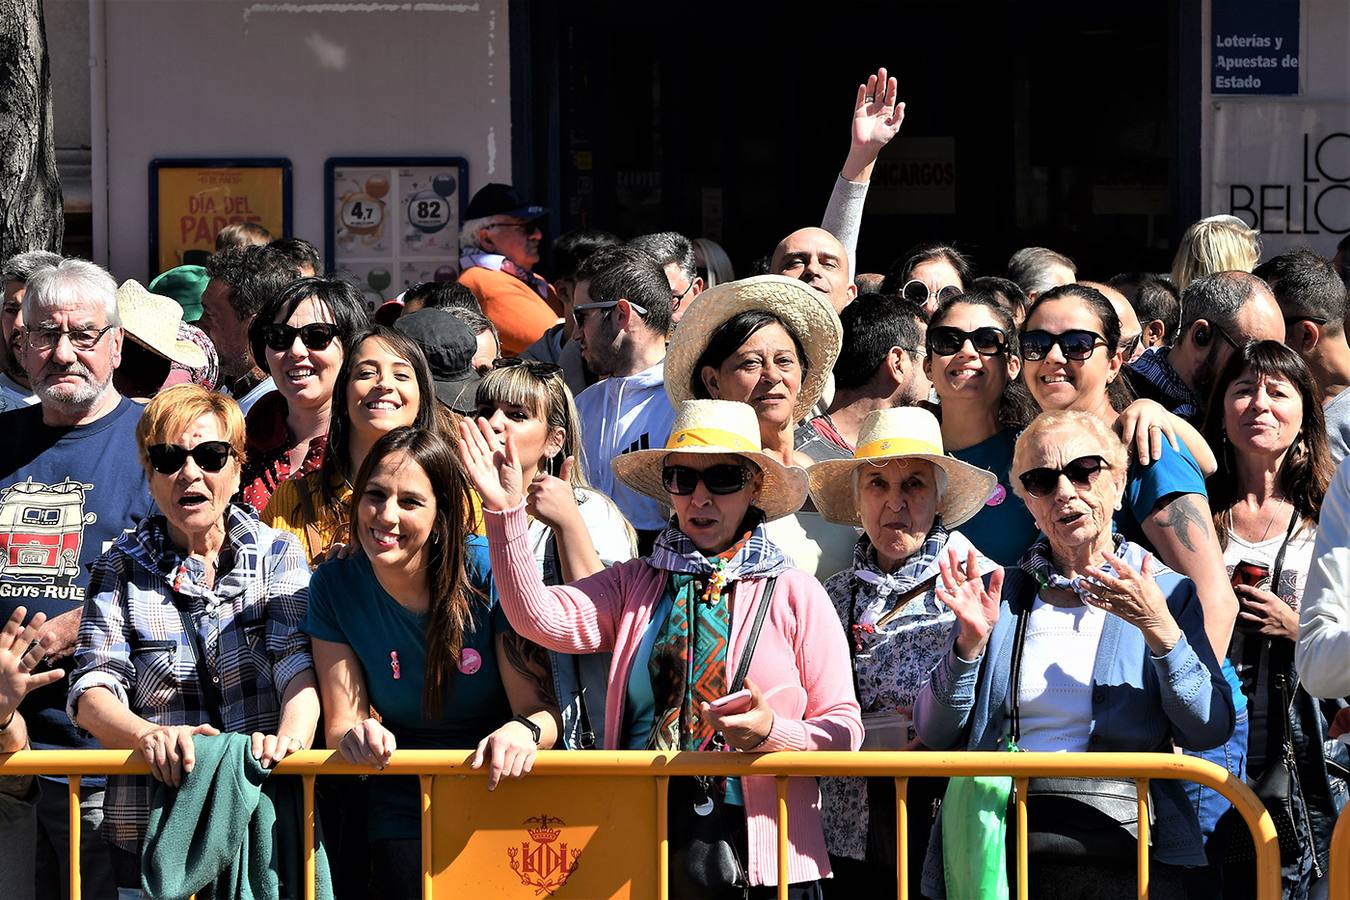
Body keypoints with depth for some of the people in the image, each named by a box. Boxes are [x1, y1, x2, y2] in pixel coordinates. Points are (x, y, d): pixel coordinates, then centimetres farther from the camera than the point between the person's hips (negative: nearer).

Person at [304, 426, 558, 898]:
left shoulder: (490, 573, -12)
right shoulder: (335, 585, -4)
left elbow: (541, 708, -12)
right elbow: (340, 724, -4)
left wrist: (523, 732, -35)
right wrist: (357, 737, -27)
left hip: (502, 790, -2)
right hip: (403, 803, 2)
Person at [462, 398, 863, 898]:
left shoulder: (794, 595, 5)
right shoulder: (636, 585, 12)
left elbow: (844, 730, 1)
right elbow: (540, 618, -5)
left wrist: (771, 732, -19)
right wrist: (505, 512, -13)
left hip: (760, 857, -1)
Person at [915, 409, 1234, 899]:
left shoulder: (1168, 594, 6)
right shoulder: (1000, 596, 12)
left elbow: (1210, 730, -5)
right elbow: (935, 734, 7)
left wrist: (1160, 630, -16)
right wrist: (970, 643, -7)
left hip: (1123, 847, -1)